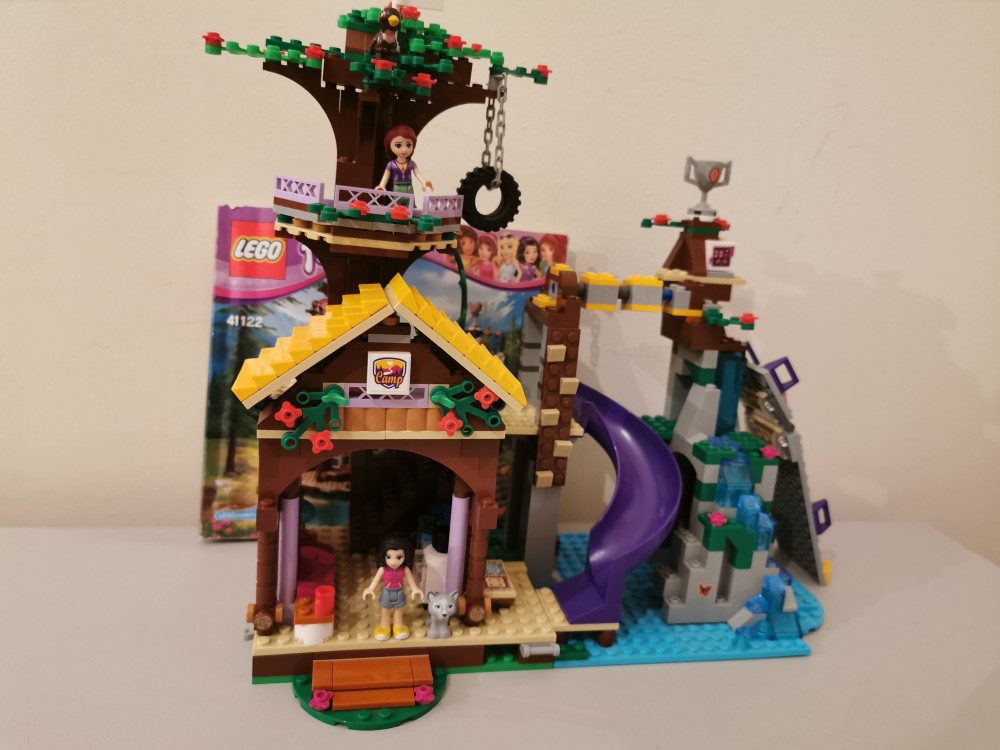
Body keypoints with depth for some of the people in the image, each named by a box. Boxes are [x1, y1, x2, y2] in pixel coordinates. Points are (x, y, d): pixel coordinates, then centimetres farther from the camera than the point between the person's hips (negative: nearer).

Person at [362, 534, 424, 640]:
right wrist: (370, 589, -16)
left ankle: (398, 626, 45)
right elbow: (376, 579, -13)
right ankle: (384, 627, 44)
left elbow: (410, 580, -9)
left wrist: (415, 590, -7)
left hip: (399, 593, 0)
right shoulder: (383, 569, -24)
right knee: (385, 611, 22)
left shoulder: (405, 569, -22)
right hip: (387, 593, 0)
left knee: (398, 611, 22)